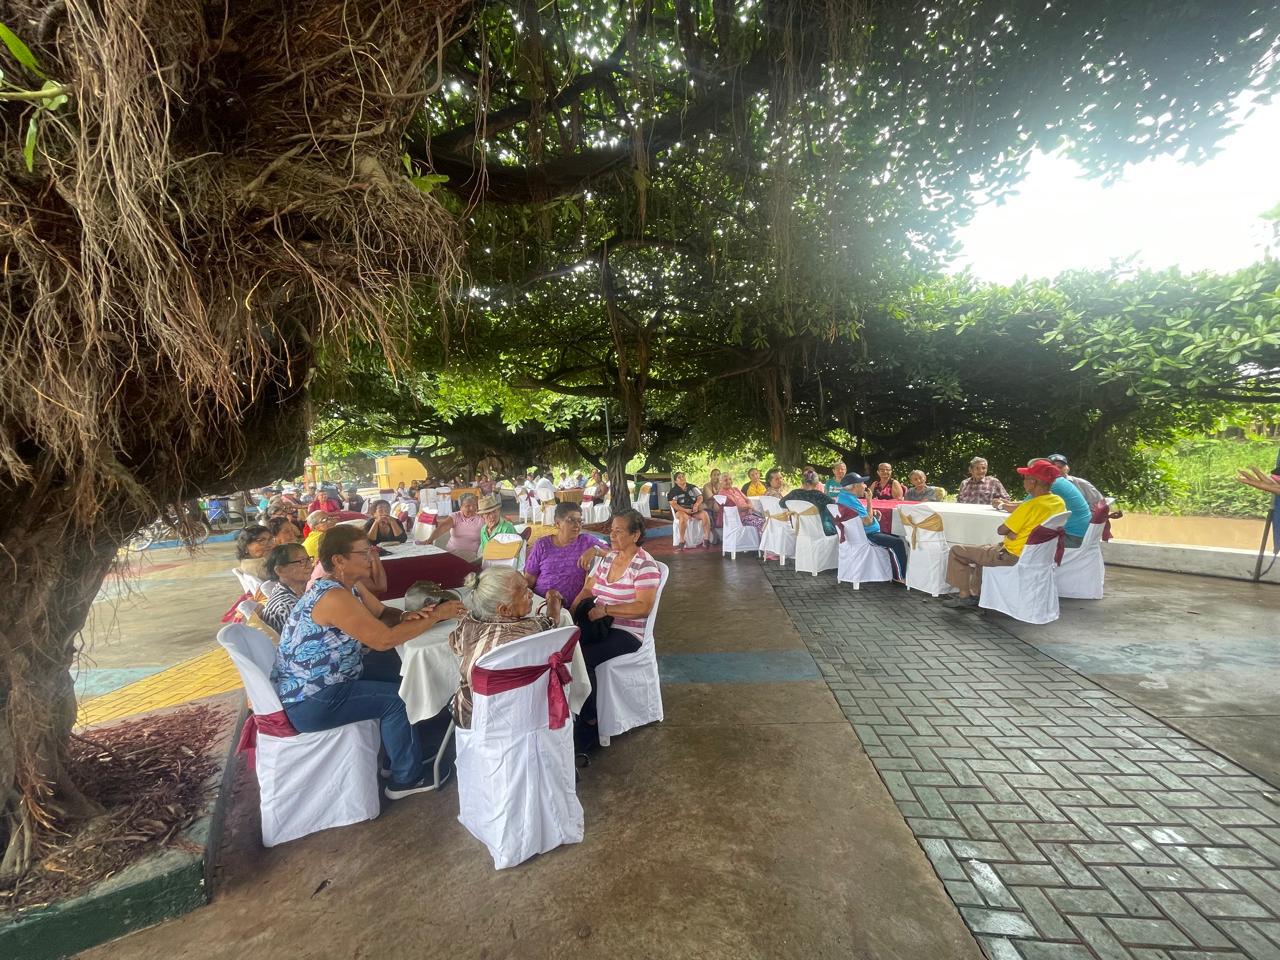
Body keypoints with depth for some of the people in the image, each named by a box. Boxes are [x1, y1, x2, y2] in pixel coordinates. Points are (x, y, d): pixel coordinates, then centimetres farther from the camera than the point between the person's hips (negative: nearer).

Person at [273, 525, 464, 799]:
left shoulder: (351, 586, 2)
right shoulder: (333, 597, -27)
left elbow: (383, 614, 9)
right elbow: (384, 639, -30)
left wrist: (407, 617, -15)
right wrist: (435, 616, -22)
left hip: (318, 684, 9)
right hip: (309, 702, -9)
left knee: (397, 675, 9)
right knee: (397, 697, -9)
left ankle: (396, 753, 26)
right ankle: (406, 779, 9)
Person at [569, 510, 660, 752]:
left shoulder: (645, 566, -11)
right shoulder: (607, 558, 11)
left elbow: (643, 607, -19)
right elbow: (587, 590, 13)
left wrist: (605, 609, -22)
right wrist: (569, 615, -3)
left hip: (626, 632, -7)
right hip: (598, 625, 7)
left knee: (581, 659, -26)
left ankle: (589, 726, -7)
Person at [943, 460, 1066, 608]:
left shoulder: (1031, 505, -27)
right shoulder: (1059, 502, -1)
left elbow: (1001, 530, -19)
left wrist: (1009, 532, 1)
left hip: (1012, 556, -9)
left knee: (956, 551, -2)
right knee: (984, 548, 33)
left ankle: (964, 595, 6)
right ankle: (975, 593, 32)